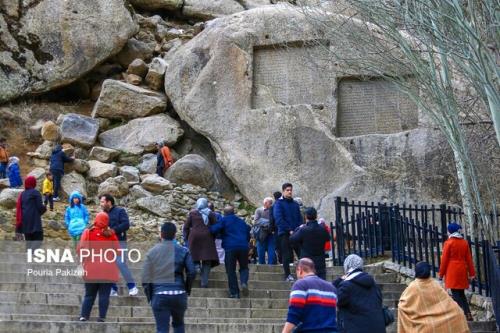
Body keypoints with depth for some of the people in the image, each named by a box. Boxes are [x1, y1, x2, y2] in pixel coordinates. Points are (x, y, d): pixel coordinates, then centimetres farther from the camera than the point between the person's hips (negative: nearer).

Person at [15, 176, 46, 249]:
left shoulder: (22, 194, 13)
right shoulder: (35, 193, -5)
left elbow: (19, 208, 12)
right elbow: (40, 207, -9)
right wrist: (44, 208, 13)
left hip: (24, 221, 7)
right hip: (34, 220, -7)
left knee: (29, 239, 12)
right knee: (38, 239, -8)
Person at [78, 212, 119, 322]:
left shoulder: (88, 232, -4)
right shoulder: (111, 234, -3)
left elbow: (80, 249, -7)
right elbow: (118, 252, 2)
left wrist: (84, 261, 9)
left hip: (91, 269, 1)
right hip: (107, 270, -1)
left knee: (89, 294, 12)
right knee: (104, 295, 4)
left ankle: (84, 315, 6)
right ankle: (102, 316, -2)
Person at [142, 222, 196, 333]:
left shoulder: (152, 252, 3)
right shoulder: (183, 251, 1)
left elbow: (146, 277, 0)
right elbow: (192, 272, -5)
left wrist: (149, 296, 9)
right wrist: (187, 289, 10)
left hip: (159, 295, -1)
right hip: (179, 294, 1)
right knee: (178, 324, 22)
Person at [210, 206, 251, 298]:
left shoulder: (224, 220, 4)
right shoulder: (242, 222, 21)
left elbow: (214, 230, -7)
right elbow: (248, 236, 25)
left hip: (230, 248, -4)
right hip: (243, 247, 4)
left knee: (231, 271, 3)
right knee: (244, 268, 16)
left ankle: (234, 293, -1)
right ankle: (244, 282, -14)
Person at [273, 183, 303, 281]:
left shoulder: (295, 204, 15)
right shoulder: (279, 203, 0)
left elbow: (300, 219, 14)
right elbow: (278, 219, -10)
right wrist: (289, 230, -16)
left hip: (296, 232, 4)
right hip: (284, 233, -4)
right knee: (287, 255, -5)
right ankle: (287, 275, -1)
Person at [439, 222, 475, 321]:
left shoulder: (448, 243, -9)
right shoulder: (464, 242, 6)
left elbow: (444, 260, -7)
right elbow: (469, 258, 7)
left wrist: (441, 273, 0)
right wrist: (471, 273, 12)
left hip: (452, 271, -6)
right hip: (462, 270, 6)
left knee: (455, 294, -3)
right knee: (461, 293, 15)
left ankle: (465, 314, -12)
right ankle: (468, 314, 8)